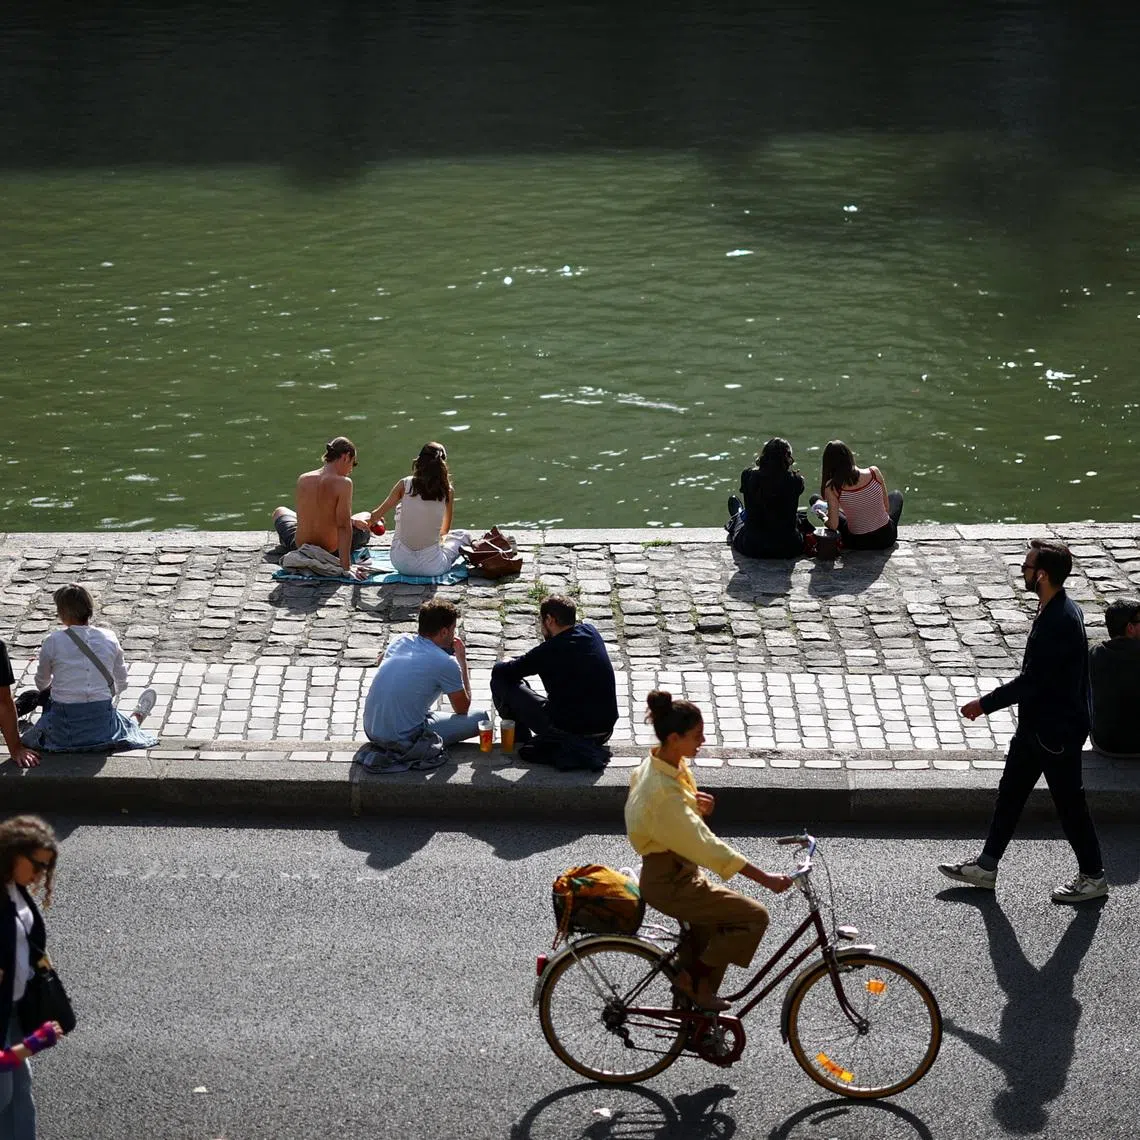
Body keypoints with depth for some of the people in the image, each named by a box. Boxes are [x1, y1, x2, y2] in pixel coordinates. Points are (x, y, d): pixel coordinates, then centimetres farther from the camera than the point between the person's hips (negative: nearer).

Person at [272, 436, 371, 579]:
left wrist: (349, 520, 12)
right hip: (332, 551, -3)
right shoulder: (343, 483, -22)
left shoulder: (302, 480, -9)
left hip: (299, 547, 3)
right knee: (366, 517, 27)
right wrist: (346, 566, -23)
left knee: (280, 512, 36)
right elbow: (343, 526, -24)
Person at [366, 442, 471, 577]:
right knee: (464, 535, 25)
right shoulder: (448, 491, -6)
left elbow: (378, 514, 11)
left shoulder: (404, 485, -5)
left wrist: (369, 521, 36)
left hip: (400, 563, 1)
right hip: (432, 567, -1)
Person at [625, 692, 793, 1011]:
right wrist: (764, 879, -32)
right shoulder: (665, 792, -30)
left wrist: (694, 802, -5)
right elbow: (705, 845, -33)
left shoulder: (656, 764, 0)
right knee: (755, 916, -8)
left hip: (671, 873, 10)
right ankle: (695, 979, 3)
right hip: (670, 883, -10)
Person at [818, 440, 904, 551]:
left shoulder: (832, 488, -21)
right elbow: (887, 507, -5)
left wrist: (824, 519, 4)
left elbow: (833, 526, -19)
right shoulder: (874, 473, -17)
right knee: (896, 495, 35)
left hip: (858, 543, -2)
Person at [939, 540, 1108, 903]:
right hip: (1037, 724, 10)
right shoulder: (1055, 610, 3)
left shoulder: (1060, 621, -28)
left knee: (1069, 803, 5)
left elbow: (1032, 680, -26)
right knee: (1009, 794, 16)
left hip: (1057, 731, -10)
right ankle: (986, 867, 26)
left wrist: (985, 704, -17)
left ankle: (1093, 876, 22)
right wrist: (992, 701, 17)